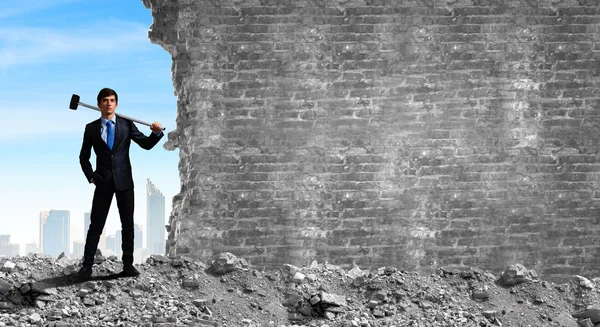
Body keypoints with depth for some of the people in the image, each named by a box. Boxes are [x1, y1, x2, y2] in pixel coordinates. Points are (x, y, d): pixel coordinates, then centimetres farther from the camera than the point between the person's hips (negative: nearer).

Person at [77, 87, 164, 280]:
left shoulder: (127, 125, 4)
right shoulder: (91, 128, 4)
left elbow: (146, 144, 2)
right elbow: (84, 157, 12)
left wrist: (157, 133, -16)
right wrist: (91, 177, 1)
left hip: (124, 180, 1)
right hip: (103, 182, -1)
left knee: (128, 224, 4)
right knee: (96, 226, 0)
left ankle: (128, 265, 11)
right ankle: (87, 266, 3)